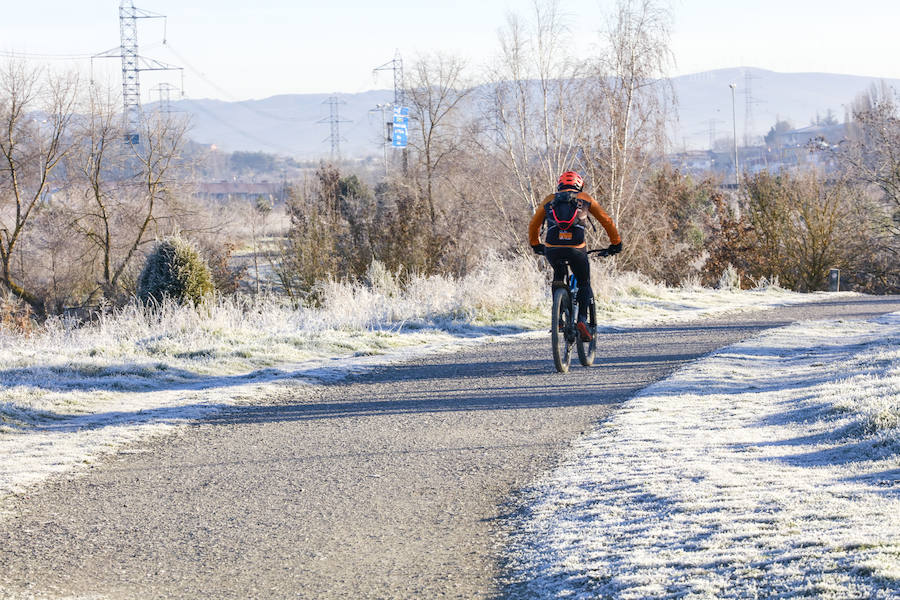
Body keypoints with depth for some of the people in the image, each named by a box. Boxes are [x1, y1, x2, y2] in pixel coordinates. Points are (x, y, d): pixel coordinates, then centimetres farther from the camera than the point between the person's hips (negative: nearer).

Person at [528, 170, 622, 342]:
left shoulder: (549, 200, 22)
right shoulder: (585, 199, 19)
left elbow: (533, 225, 32)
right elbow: (607, 221, 21)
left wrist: (535, 245, 48)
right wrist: (616, 243, 32)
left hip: (552, 249, 2)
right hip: (576, 249, -2)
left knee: (558, 274, 33)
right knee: (584, 283, 19)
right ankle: (582, 319, -4)